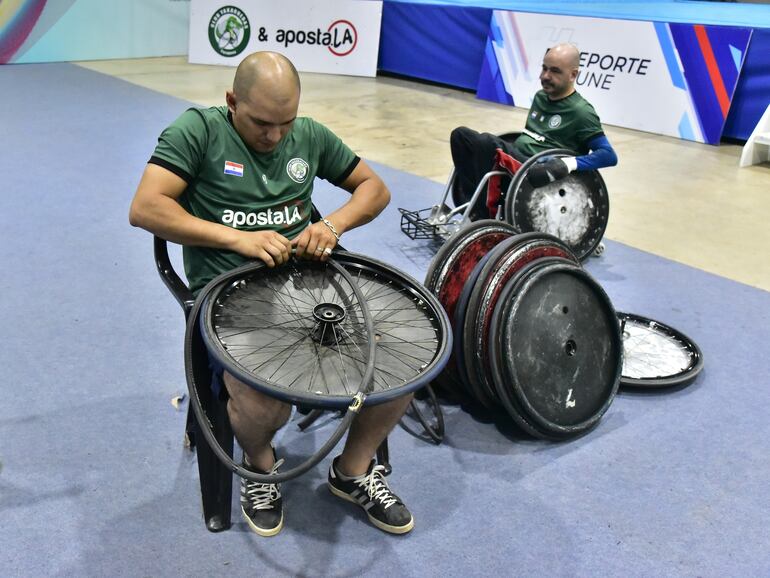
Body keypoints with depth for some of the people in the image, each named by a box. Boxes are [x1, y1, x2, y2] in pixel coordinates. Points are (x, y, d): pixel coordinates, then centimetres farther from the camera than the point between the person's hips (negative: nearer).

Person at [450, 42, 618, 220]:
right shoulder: (540, 96, 17)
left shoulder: (580, 112, -8)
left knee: (488, 142, -30)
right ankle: (474, 208, -15)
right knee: (461, 135, -8)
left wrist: (569, 163, -26)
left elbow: (609, 155, -13)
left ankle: (483, 218, -20)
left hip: (536, 173, -8)